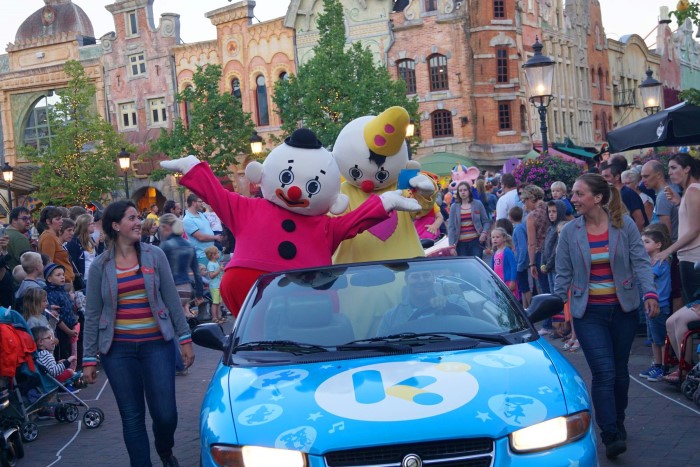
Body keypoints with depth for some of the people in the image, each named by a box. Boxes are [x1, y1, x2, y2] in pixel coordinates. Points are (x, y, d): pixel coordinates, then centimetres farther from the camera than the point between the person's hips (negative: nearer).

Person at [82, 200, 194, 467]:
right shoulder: (100, 266, 2)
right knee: (132, 417, 4)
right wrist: (89, 359, 3)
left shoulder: (155, 255, 2)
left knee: (165, 413, -2)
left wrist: (185, 339, 2)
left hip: (156, 345, 0)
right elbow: (92, 315, 4)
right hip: (118, 350, 0)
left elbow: (171, 299, 4)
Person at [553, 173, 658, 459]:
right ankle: (611, 436, -9)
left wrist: (650, 293, -18)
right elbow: (563, 274, 3)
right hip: (589, 313, -1)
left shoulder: (625, 225, -3)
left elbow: (640, 262, -4)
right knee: (603, 372, -11)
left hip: (623, 309, 1)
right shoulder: (569, 232, -3)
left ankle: (618, 425, 31)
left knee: (619, 371, 12)